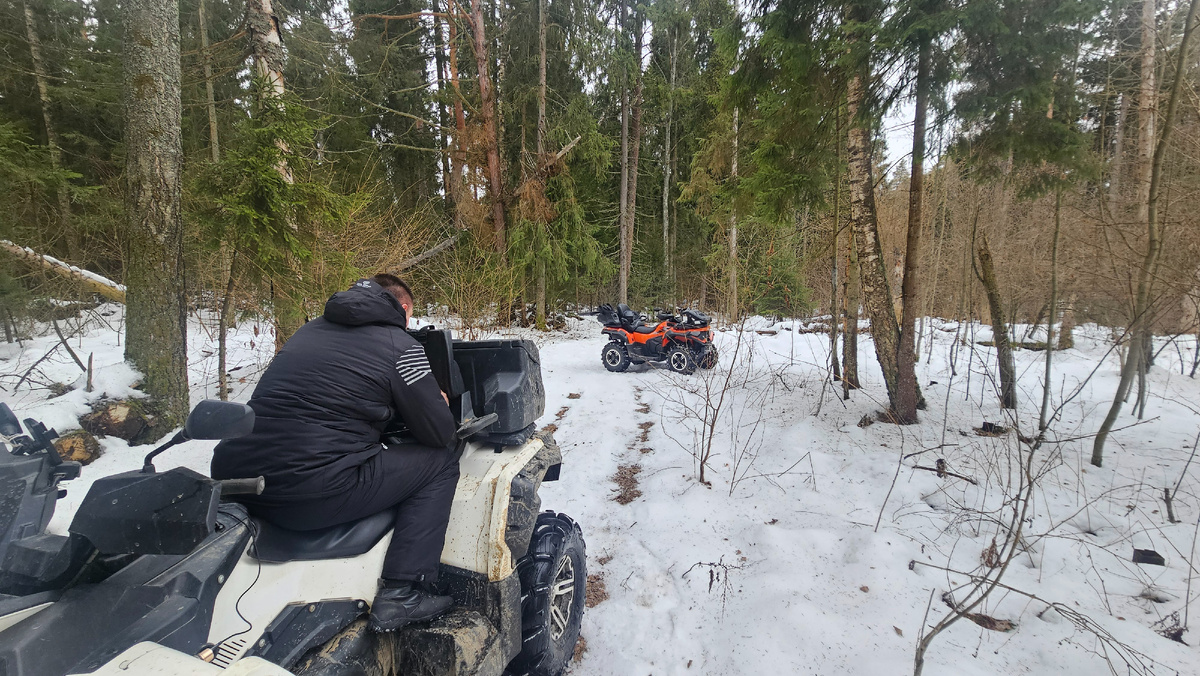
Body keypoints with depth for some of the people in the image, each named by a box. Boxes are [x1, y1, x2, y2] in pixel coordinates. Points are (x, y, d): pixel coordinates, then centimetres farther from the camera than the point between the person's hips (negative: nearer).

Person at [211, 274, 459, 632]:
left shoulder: (311, 329, 19)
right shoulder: (400, 346, -2)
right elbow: (438, 433, 1)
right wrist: (439, 404, 22)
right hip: (308, 496, -8)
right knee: (441, 462, 6)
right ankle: (401, 594, 1)